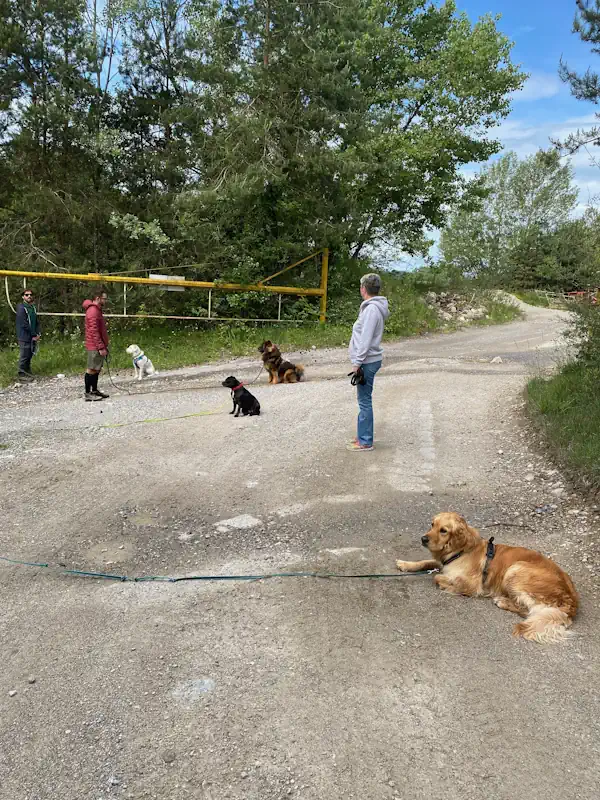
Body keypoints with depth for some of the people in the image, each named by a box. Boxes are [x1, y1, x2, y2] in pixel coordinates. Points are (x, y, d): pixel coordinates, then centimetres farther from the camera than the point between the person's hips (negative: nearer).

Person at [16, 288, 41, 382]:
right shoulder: (21, 308, -11)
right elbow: (24, 324, -17)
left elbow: (36, 322, 15)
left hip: (33, 338, 7)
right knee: (24, 357, -2)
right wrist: (34, 335, -13)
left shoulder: (33, 307, 13)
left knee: (29, 356, 14)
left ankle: (27, 373, 25)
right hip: (24, 338, -7)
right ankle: (22, 375, 7)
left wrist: (37, 334, 0)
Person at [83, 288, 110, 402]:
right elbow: (94, 331, -22)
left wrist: (104, 345, 22)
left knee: (96, 369, 15)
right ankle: (88, 393, -2)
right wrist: (101, 347, -22)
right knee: (92, 369, -6)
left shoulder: (97, 310, 17)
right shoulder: (93, 311, -16)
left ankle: (94, 390, 23)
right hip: (95, 347, -10)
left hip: (98, 346, 10)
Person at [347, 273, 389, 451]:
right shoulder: (372, 307, 13)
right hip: (367, 361, 10)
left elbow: (366, 339, -22)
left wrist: (357, 362, -20)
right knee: (364, 400, 16)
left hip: (367, 362, -10)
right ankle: (362, 435, 26)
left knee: (364, 401, -4)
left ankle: (365, 442, 2)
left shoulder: (371, 309, -17)